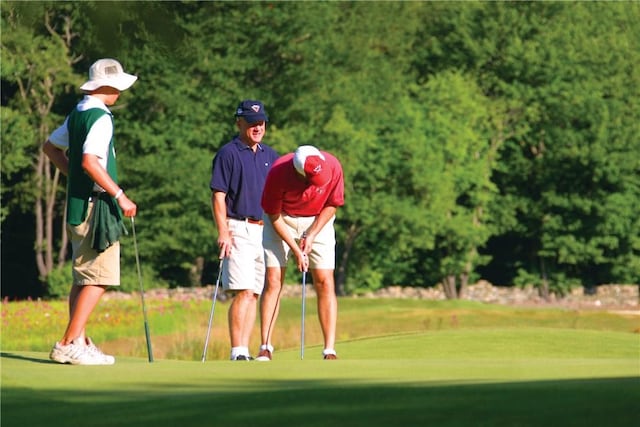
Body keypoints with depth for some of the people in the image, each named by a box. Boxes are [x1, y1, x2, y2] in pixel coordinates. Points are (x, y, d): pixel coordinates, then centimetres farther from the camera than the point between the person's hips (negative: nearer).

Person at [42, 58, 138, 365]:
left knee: (83, 278, 13)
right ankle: (69, 344, -13)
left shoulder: (77, 114, 14)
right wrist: (120, 196, -21)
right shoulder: (100, 117, -15)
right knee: (99, 277, -9)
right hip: (96, 205, -10)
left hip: (78, 203, 10)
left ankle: (78, 341, 15)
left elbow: (51, 147, 26)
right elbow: (90, 161, -26)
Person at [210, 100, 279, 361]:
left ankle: (245, 351, 7)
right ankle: (237, 353, -17)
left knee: (255, 294, 5)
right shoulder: (228, 154, -3)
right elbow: (218, 196, -8)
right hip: (239, 229, -6)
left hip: (265, 230, 6)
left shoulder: (270, 156, 16)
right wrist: (223, 232, -17)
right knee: (243, 292, -15)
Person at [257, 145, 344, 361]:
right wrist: (296, 250, -19)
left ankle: (330, 350, -9)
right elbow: (274, 217, -16)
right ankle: (265, 348, -5)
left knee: (325, 283, -8)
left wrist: (311, 236, -14)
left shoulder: (332, 167, -25)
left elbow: (332, 205, -7)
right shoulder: (278, 173, -30)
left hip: (318, 221, 1)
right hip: (282, 221, -1)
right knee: (273, 281, -9)